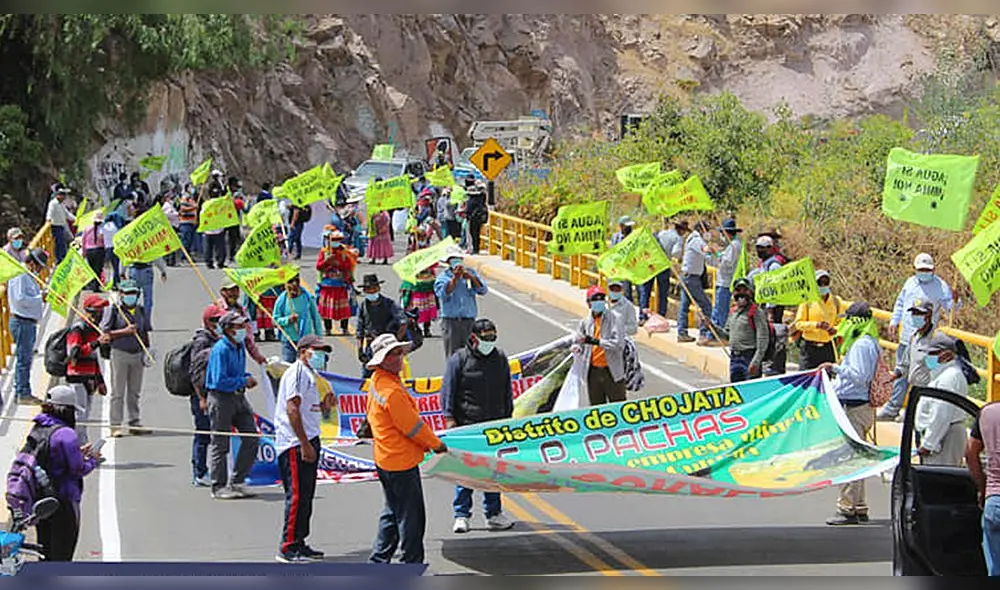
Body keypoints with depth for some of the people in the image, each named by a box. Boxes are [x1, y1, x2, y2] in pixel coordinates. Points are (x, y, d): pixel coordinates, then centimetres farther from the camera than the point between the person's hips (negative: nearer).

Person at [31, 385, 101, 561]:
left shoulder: (37, 429, 5)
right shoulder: (65, 434, -21)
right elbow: (78, 469, -18)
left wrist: (78, 453, 12)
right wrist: (93, 460, 1)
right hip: (63, 500, -8)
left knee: (44, 551, 18)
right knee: (62, 553, 4)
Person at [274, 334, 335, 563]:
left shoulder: (309, 374, 22)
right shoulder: (297, 372, -10)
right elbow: (292, 409, -19)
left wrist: (324, 405, 6)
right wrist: (305, 444, -23)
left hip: (308, 441, 10)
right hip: (295, 443, -10)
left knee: (306, 495, 13)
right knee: (297, 495, -10)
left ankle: (299, 543, 19)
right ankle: (288, 548, -8)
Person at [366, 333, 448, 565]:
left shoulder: (378, 381, 8)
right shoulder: (392, 392, -24)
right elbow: (412, 426, -20)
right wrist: (436, 444, -3)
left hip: (385, 459, 10)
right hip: (401, 461, -10)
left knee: (392, 513, 20)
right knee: (411, 516, 0)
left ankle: (379, 560, 24)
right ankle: (413, 563, 7)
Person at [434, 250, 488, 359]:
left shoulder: (471, 273, 11)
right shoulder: (442, 277, 2)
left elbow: (483, 290, 1)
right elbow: (443, 294, -15)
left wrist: (471, 278, -12)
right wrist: (455, 278, -19)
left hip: (469, 321, 3)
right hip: (451, 320, -3)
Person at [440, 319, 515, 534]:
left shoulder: (501, 359, 12)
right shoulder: (459, 359, -2)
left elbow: (507, 392, 21)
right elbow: (448, 389, -3)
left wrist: (508, 418, 19)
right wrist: (449, 417, -10)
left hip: (495, 425, 4)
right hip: (466, 425, -4)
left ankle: (494, 514, 17)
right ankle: (461, 515, 6)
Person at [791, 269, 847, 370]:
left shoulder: (836, 301, 8)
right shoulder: (807, 301, -2)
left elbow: (840, 322, 15)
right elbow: (798, 323, -3)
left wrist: (835, 329, -9)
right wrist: (816, 325, -19)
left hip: (827, 346, 3)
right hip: (809, 347, -3)